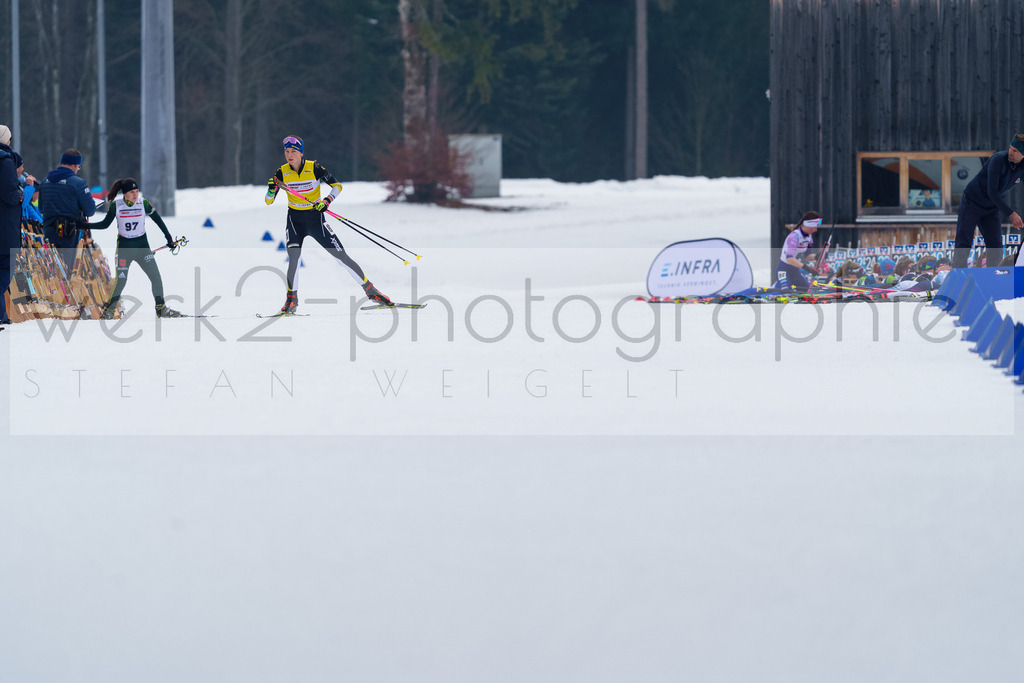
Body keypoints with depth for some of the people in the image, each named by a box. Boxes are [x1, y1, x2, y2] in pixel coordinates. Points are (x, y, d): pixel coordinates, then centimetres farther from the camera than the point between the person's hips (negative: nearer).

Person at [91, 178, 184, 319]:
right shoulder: (116, 205, -7)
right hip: (124, 247, -2)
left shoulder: (144, 203, -6)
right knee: (121, 281, -7)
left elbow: (158, 221, 2)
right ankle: (109, 310, 8)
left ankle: (161, 309, 8)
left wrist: (169, 239, -1)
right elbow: (105, 224, 2)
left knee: (156, 278, -4)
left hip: (142, 246, 2)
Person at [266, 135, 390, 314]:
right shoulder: (282, 173, -5)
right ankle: (291, 299, -8)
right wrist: (271, 190, -24)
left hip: (315, 218, -1)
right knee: (293, 257, -21)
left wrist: (327, 201, -23)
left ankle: (370, 290, 7)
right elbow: (268, 202, -2)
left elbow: (337, 185, -5)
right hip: (295, 220, 1)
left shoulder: (314, 168, -12)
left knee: (342, 257, -2)